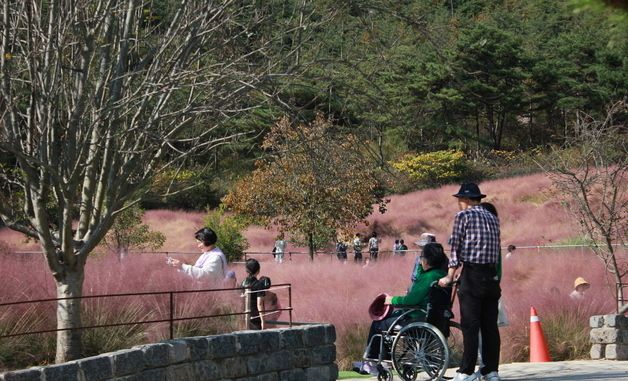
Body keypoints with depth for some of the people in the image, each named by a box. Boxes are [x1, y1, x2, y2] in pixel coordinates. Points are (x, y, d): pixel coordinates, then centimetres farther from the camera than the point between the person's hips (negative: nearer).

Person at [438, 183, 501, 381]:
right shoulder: (493, 218, 15)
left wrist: (450, 276, 4)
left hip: (471, 275, -6)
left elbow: (455, 246, -2)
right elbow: (496, 248, 12)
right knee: (490, 325, 7)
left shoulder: (463, 216, -2)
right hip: (492, 275, 6)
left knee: (470, 325, -5)